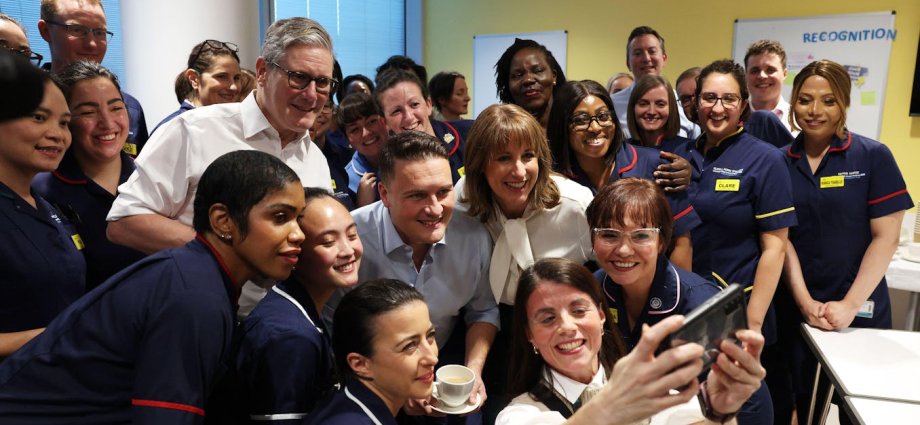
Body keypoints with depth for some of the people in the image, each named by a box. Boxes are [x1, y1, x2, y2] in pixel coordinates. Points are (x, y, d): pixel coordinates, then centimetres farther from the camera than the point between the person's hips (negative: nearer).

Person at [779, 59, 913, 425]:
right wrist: (804, 302, -9)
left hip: (859, 310, -2)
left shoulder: (873, 157, -5)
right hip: (798, 308, 2)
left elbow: (885, 237, -8)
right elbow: (781, 237, 0)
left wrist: (850, 304, -13)